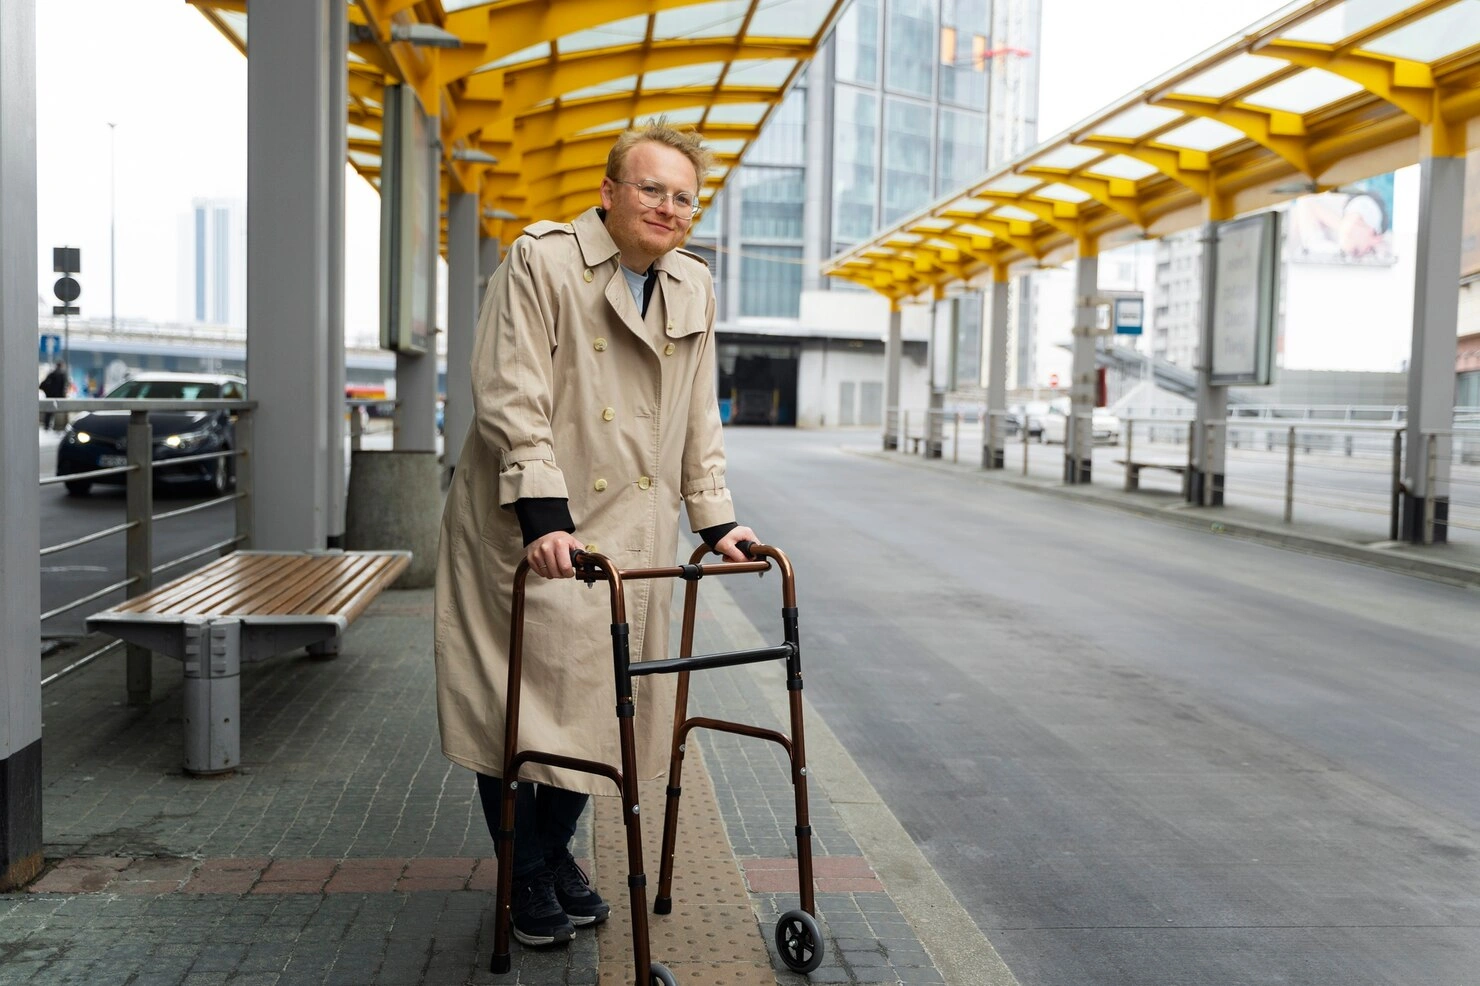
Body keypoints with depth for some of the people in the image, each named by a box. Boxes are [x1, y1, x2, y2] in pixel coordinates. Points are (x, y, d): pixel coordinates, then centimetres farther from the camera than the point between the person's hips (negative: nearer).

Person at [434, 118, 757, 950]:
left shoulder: (693, 288, 11)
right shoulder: (542, 260, -8)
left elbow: (699, 420, 16)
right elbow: (512, 398, -17)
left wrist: (717, 519, 9)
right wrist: (544, 515, -25)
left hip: (629, 531, 5)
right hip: (528, 532, -5)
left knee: (598, 696, 7)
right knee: (522, 701, 1)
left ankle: (556, 852, 29)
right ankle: (524, 877, 20)